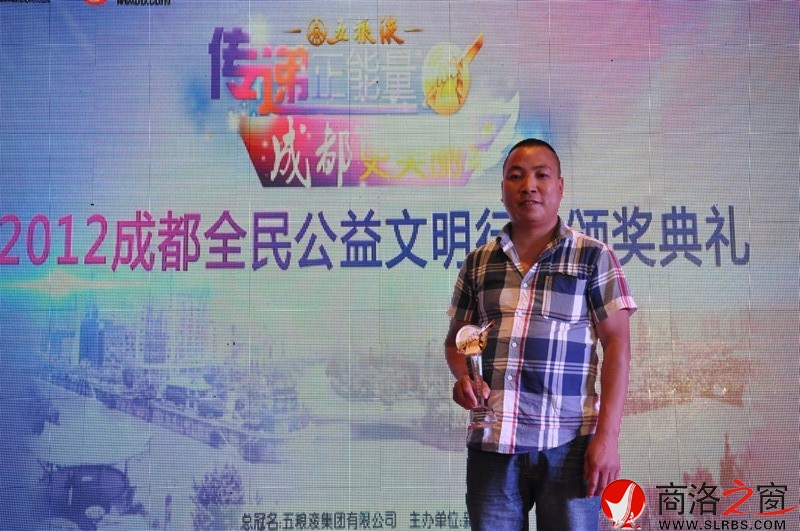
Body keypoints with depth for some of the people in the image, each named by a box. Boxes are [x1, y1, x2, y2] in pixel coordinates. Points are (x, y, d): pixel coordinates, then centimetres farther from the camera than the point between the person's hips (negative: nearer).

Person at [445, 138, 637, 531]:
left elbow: (617, 345, -2)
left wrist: (608, 436, -10)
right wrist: (462, 377, -5)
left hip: (568, 444, -2)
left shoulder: (594, 257, 3)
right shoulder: (478, 263, 11)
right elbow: (455, 338, 18)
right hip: (490, 444, 3)